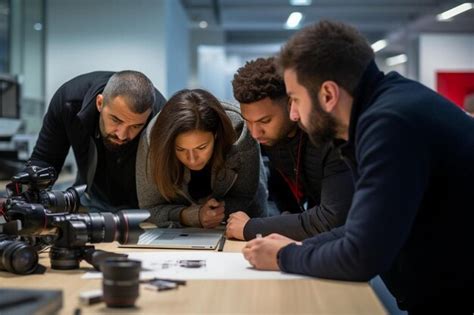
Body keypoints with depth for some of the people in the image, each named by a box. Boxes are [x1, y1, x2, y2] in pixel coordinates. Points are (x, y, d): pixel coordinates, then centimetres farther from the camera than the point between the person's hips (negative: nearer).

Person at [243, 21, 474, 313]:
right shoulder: (385, 105, 5)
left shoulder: (391, 122, -23)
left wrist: (285, 257, -8)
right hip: (443, 290, 8)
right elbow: (370, 229, 12)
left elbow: (362, 256, -23)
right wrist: (299, 247, 2)